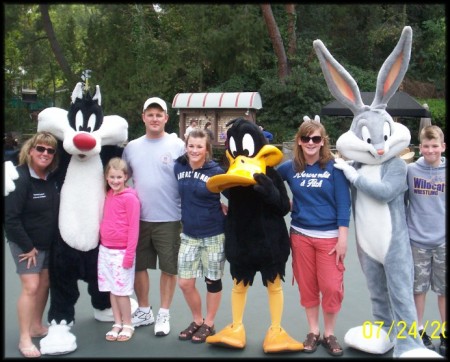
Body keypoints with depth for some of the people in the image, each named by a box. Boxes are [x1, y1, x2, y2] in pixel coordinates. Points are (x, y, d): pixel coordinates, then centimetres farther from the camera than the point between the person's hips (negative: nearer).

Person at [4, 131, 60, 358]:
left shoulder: (53, 177, -2)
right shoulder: (20, 178, -22)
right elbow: (10, 218, -23)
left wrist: (58, 238, 4)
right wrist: (27, 246, -19)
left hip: (49, 242, 7)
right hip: (25, 243, -7)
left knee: (44, 284, 14)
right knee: (31, 287, -8)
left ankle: (36, 326, 30)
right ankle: (24, 339, 3)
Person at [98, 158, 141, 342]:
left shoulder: (130, 198, -12)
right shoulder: (107, 195, 8)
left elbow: (134, 228, -13)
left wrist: (129, 255, -15)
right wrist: (101, 244, 10)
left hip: (121, 251, -6)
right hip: (105, 249, 6)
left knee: (122, 291, 1)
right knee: (112, 289, 12)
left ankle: (127, 325, 17)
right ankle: (117, 324, 24)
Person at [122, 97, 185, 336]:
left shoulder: (178, 146, -4)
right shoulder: (131, 147, 6)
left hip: (169, 219, -3)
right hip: (138, 218, 4)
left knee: (168, 268, 7)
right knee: (138, 266, 13)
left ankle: (164, 314, 24)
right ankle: (144, 311, 32)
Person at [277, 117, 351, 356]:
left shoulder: (334, 167, -5)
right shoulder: (290, 168, 2)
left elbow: (343, 204, -6)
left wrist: (343, 239, -11)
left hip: (329, 236, -2)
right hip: (300, 235, 3)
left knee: (332, 287, 0)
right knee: (307, 286, 11)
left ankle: (329, 334, 20)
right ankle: (313, 332, 28)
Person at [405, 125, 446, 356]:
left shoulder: (445, 171, -1)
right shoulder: (411, 170, -2)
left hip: (443, 241, 0)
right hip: (417, 240, 0)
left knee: (444, 290, 9)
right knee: (418, 288, 9)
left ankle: (445, 334, 25)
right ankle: (419, 330, 25)